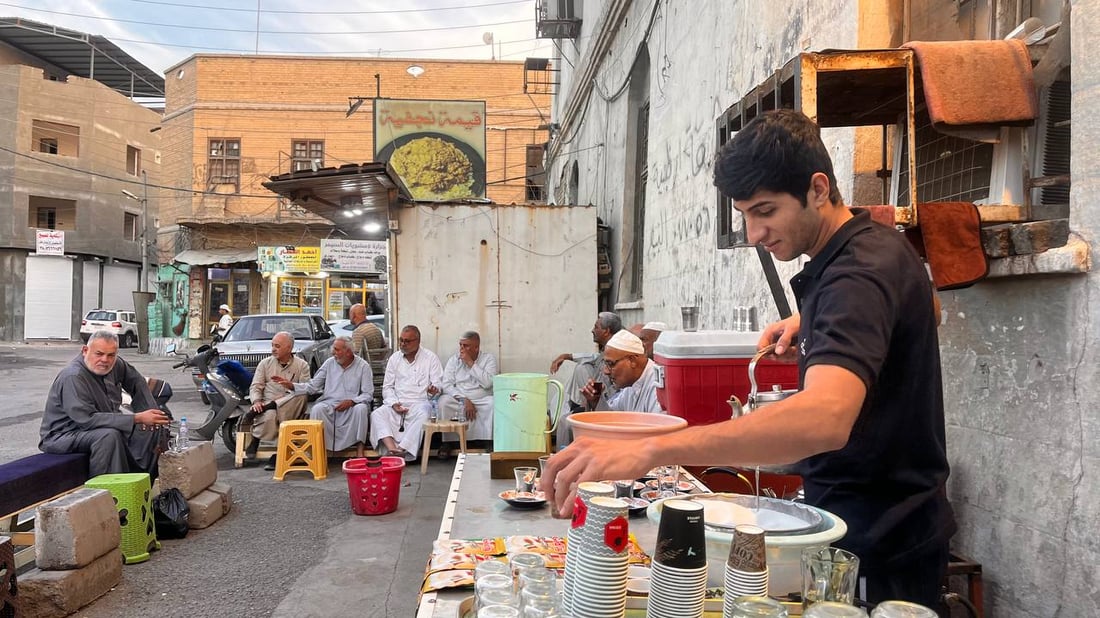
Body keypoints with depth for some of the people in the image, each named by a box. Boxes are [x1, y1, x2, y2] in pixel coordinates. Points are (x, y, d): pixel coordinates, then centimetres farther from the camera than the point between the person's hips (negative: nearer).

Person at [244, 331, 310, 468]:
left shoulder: (302, 365, 7)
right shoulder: (265, 363, 15)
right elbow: (255, 386, 9)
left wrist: (288, 385, -22)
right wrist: (256, 401, -12)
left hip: (291, 408, 0)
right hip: (267, 403, 0)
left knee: (301, 396, -36)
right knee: (269, 416, -37)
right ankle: (254, 441, -7)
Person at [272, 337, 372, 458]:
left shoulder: (363, 366, 1)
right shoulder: (329, 363, 10)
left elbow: (368, 394, -3)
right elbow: (312, 386, 9)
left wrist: (351, 401, -20)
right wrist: (291, 386, -4)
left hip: (352, 405, -2)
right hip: (330, 403, 2)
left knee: (361, 408, -34)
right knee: (317, 409, -29)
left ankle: (359, 448, -24)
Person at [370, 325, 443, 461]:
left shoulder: (430, 357, 5)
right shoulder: (394, 359, 15)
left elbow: (438, 384, 0)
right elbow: (387, 387, 13)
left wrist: (434, 390, -26)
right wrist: (394, 403, -7)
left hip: (420, 403, -3)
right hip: (396, 403, 3)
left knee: (423, 414, -37)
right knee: (377, 414, -25)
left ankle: (402, 449, -41)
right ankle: (392, 448, -45)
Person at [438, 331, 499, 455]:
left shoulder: (489, 359, 1)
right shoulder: (454, 360, 6)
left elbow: (488, 383, -14)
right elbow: (446, 384, -4)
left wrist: (471, 363, -14)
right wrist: (464, 400, -18)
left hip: (482, 401, -1)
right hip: (459, 400, 1)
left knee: (494, 404, -31)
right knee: (443, 401, -28)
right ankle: (446, 441, -14)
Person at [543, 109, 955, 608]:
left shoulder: (862, 272, -26)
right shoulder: (872, 247, 5)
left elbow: (825, 418, -44)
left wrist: (650, 450, -53)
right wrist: (810, 323, 7)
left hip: (878, 549, -9)